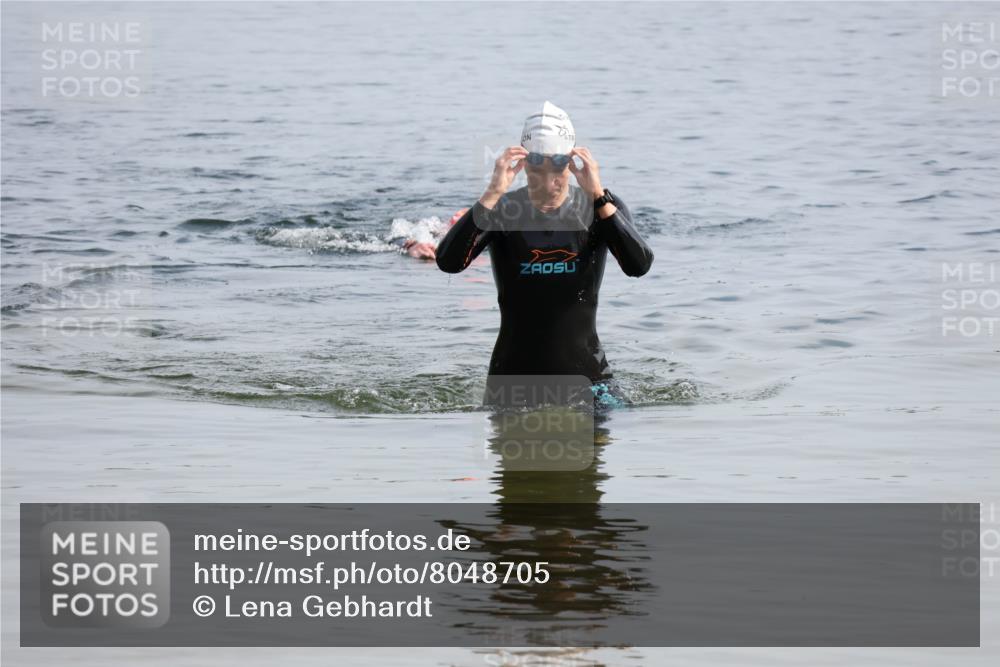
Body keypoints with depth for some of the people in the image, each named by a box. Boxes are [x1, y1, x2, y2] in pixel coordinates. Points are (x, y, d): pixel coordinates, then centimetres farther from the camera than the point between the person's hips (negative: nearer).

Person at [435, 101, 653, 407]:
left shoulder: (599, 208, -2)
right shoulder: (501, 211, -5)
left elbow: (639, 266, -20)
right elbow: (448, 262, -21)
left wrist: (598, 196, -27)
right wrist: (492, 195, -28)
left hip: (585, 371, 0)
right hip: (514, 375, 0)